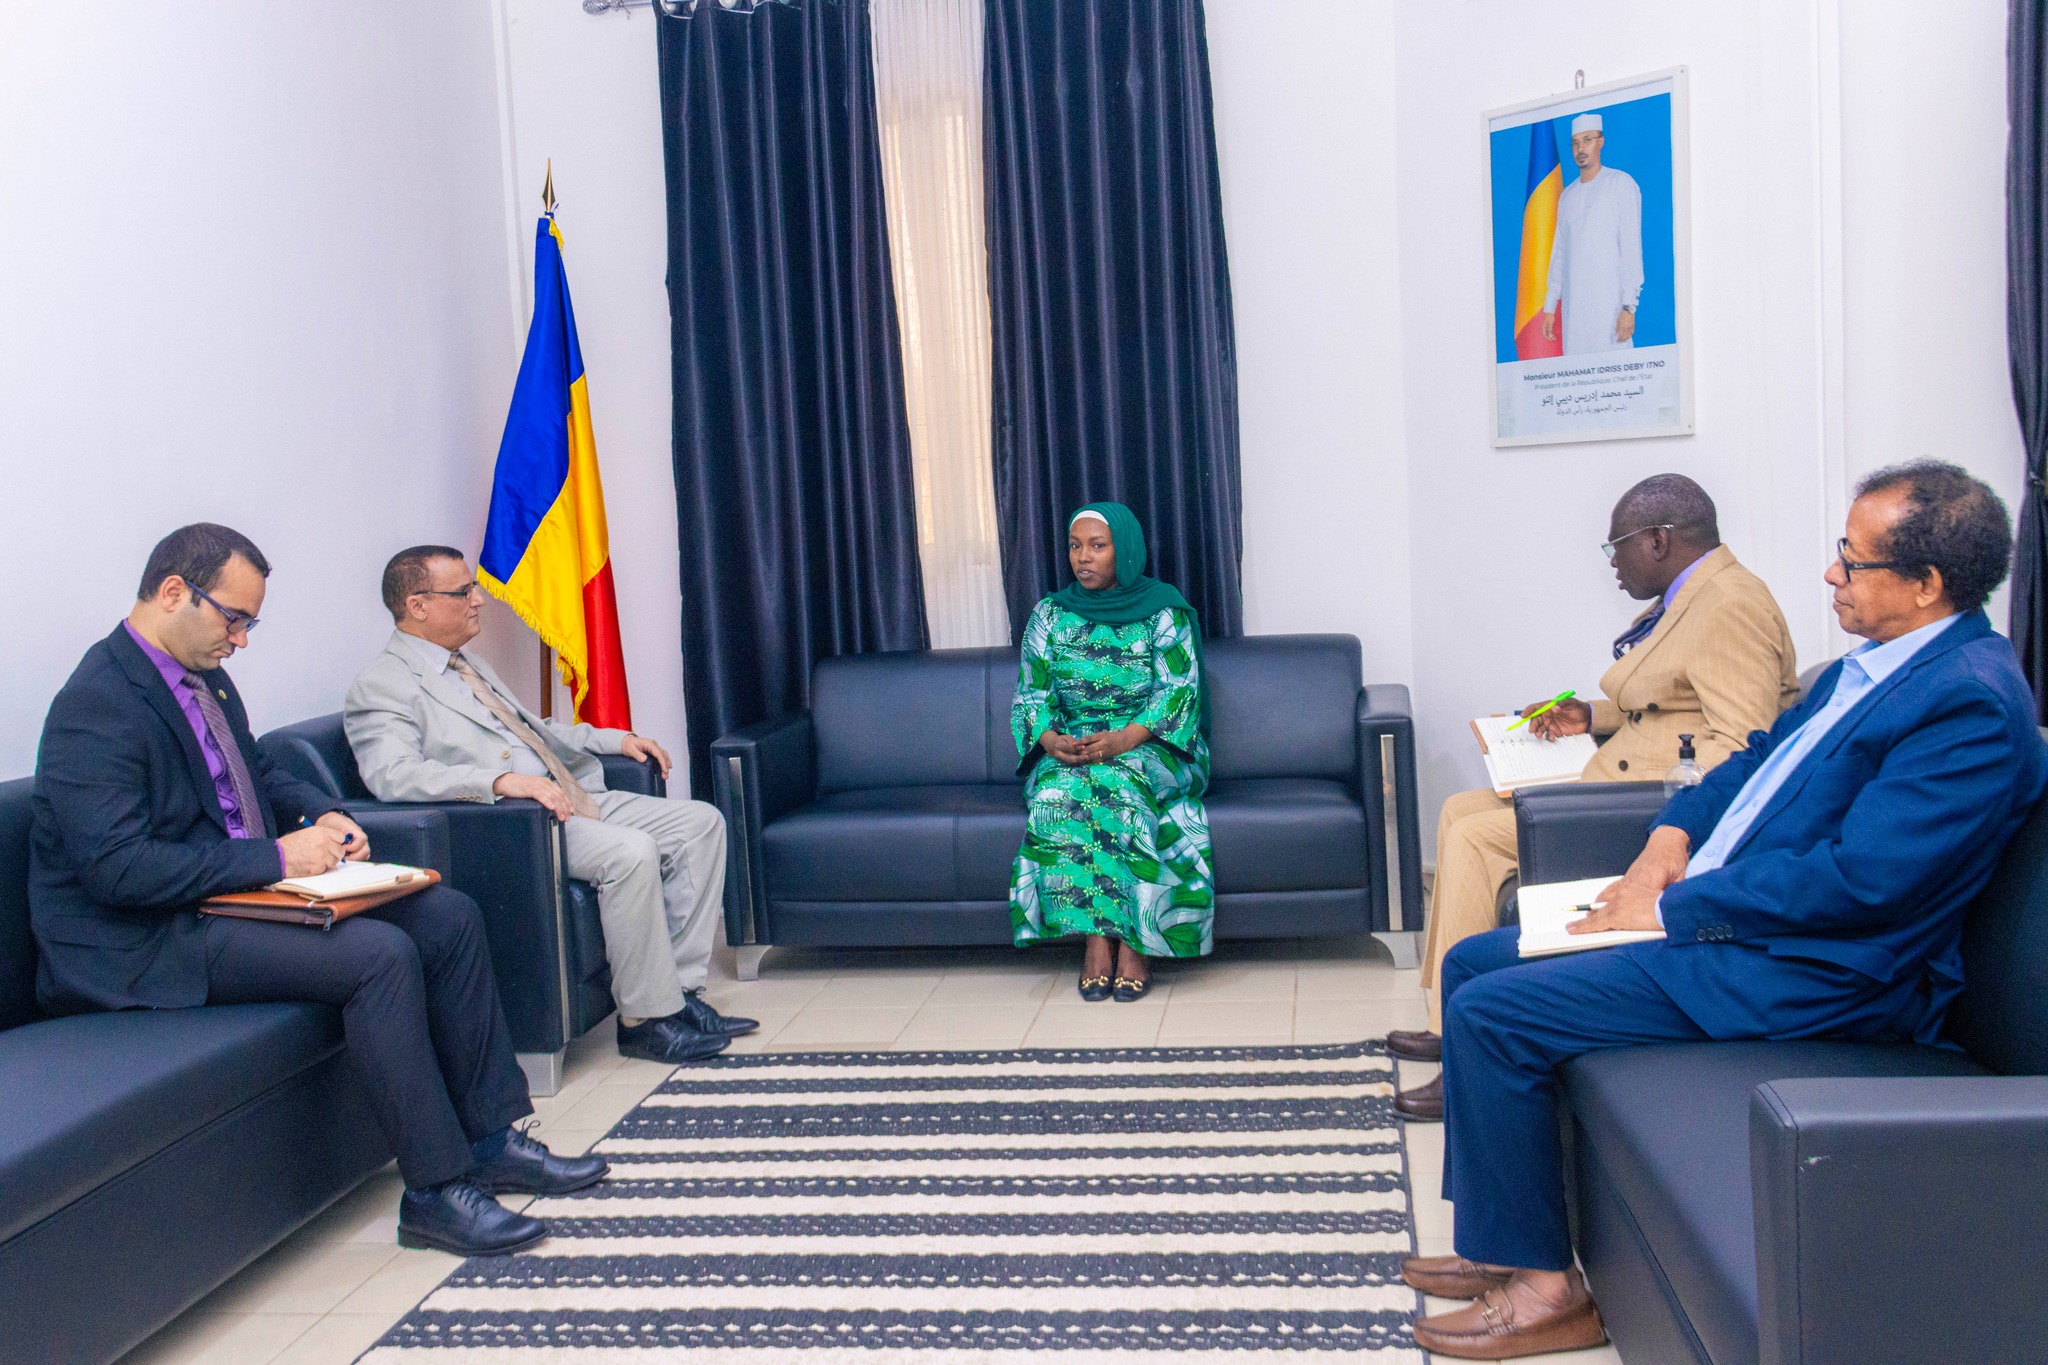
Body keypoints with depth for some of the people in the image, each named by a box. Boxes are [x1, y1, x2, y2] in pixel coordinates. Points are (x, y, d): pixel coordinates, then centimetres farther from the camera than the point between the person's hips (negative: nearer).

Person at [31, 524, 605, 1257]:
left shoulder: (205, 678, 11)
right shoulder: (95, 706, -18)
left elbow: (259, 773, 26)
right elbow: (119, 868, -25)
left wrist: (322, 814, 5)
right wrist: (276, 856, -22)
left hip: (243, 890, 10)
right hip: (148, 945, -10)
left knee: (449, 916, -1)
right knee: (381, 954, -28)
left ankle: (490, 1139, 4)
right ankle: (436, 1190, -18)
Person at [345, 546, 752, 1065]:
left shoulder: (470, 667, 23)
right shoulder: (381, 686, -6)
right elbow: (394, 775, -24)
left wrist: (615, 739, 23)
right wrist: (501, 780, -34)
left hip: (568, 798, 10)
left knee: (700, 822, -3)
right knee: (631, 852, -31)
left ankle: (679, 988, -3)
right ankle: (645, 1020, -17)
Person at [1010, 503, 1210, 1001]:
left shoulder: (1164, 612, 0)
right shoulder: (1049, 615, 9)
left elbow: (1178, 691, -8)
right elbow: (1031, 695, 7)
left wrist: (1125, 738, -24)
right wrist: (1053, 740, -16)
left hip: (1149, 748, -2)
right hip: (1069, 750, 3)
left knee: (1116, 783, -36)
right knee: (1057, 793, -32)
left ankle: (1132, 942, -30)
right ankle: (1097, 938, -28)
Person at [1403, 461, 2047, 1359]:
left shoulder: (1972, 703, -19)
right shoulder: (1874, 660, 11)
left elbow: (1857, 879, -25)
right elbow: (1761, 754, 21)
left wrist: (1676, 907, -17)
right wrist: (1671, 837, 3)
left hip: (1806, 968, -11)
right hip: (1711, 909, 11)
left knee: (1489, 1013, -18)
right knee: (1470, 964, 8)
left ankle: (1541, 1282, -1)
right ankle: (1501, 1238, 15)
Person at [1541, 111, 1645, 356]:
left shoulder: (1620, 183, 1)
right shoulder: (1567, 195, 18)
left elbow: (1631, 246, -6)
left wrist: (1629, 306, -14)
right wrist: (1550, 306, 14)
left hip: (1609, 304, -5)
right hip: (1573, 306, 5)